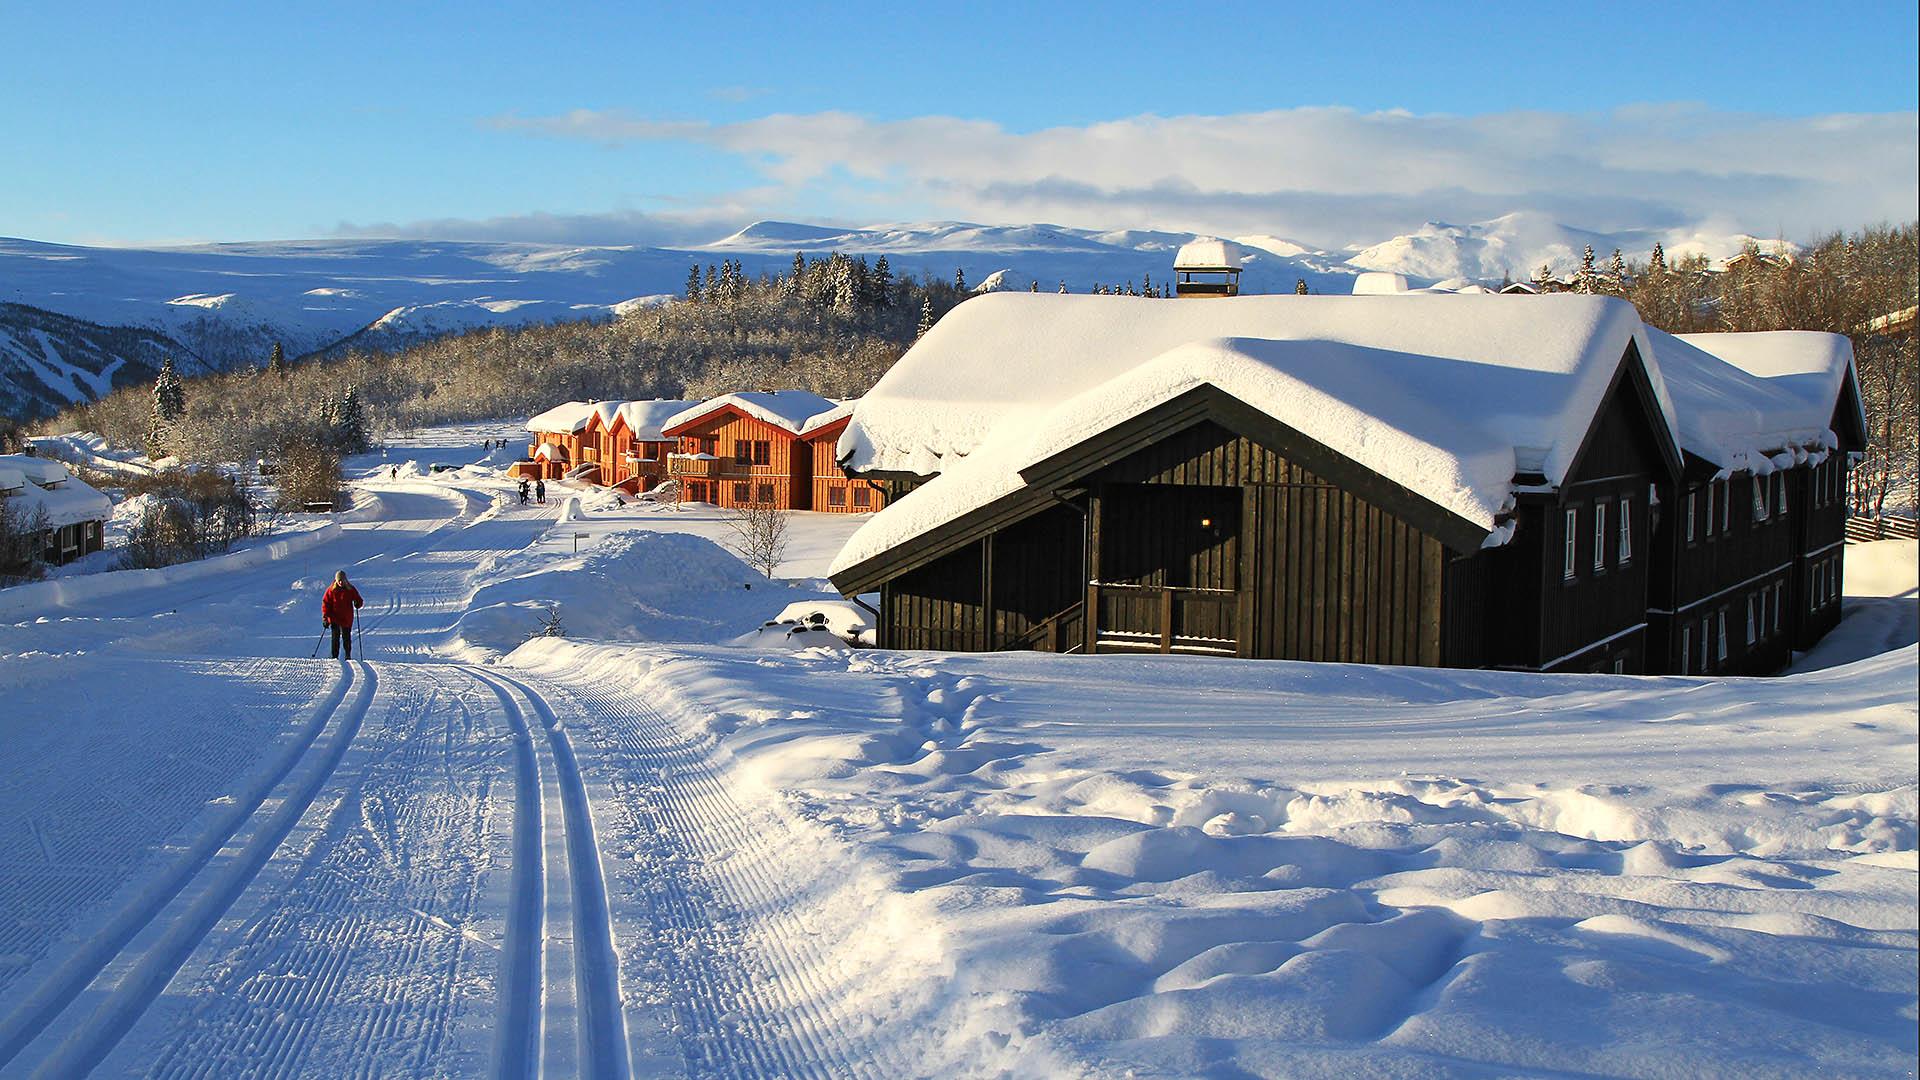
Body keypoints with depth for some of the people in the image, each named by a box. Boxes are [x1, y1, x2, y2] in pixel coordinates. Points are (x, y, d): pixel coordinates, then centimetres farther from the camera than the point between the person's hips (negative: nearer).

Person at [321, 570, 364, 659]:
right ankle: (334, 656, 1)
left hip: (347, 619, 1)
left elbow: (359, 600, 10)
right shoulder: (331, 590, -2)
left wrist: (357, 604, -16)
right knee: (335, 638, -5)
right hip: (334, 618, -1)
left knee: (347, 638, 7)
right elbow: (325, 603, 0)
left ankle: (348, 655, 19)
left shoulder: (351, 590, 0)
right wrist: (325, 617, -7)